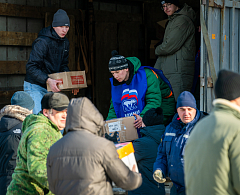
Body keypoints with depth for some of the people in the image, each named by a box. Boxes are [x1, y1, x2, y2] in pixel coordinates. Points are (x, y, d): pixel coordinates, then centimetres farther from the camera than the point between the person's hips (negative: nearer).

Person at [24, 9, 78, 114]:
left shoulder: (65, 43, 7)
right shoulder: (42, 42, -19)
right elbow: (31, 67, -24)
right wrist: (48, 80, -36)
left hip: (52, 87, 7)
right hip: (34, 86, -7)